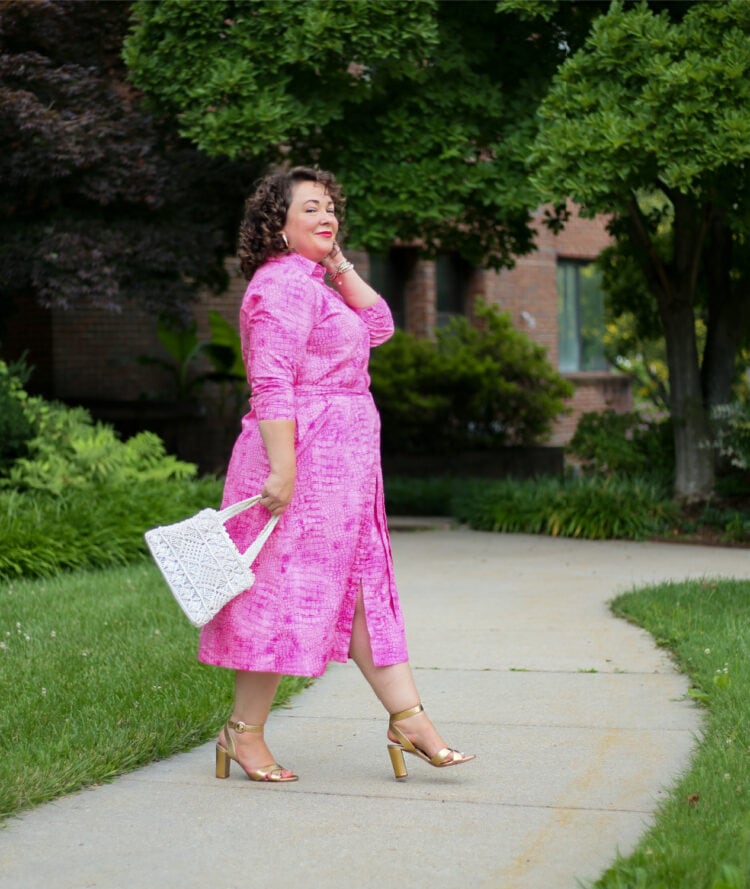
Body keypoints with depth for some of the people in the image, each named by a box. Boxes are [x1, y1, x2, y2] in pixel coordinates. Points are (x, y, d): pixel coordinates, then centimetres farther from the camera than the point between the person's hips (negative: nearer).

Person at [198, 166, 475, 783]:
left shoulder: (315, 282, 19)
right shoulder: (283, 282, -13)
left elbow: (378, 327, 18)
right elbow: (271, 385, -21)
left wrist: (339, 265, 10)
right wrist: (282, 469, -25)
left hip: (340, 464, 11)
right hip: (304, 457, -11)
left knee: (361, 590, 9)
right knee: (288, 592, -5)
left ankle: (408, 719, 12)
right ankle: (245, 732, 5)